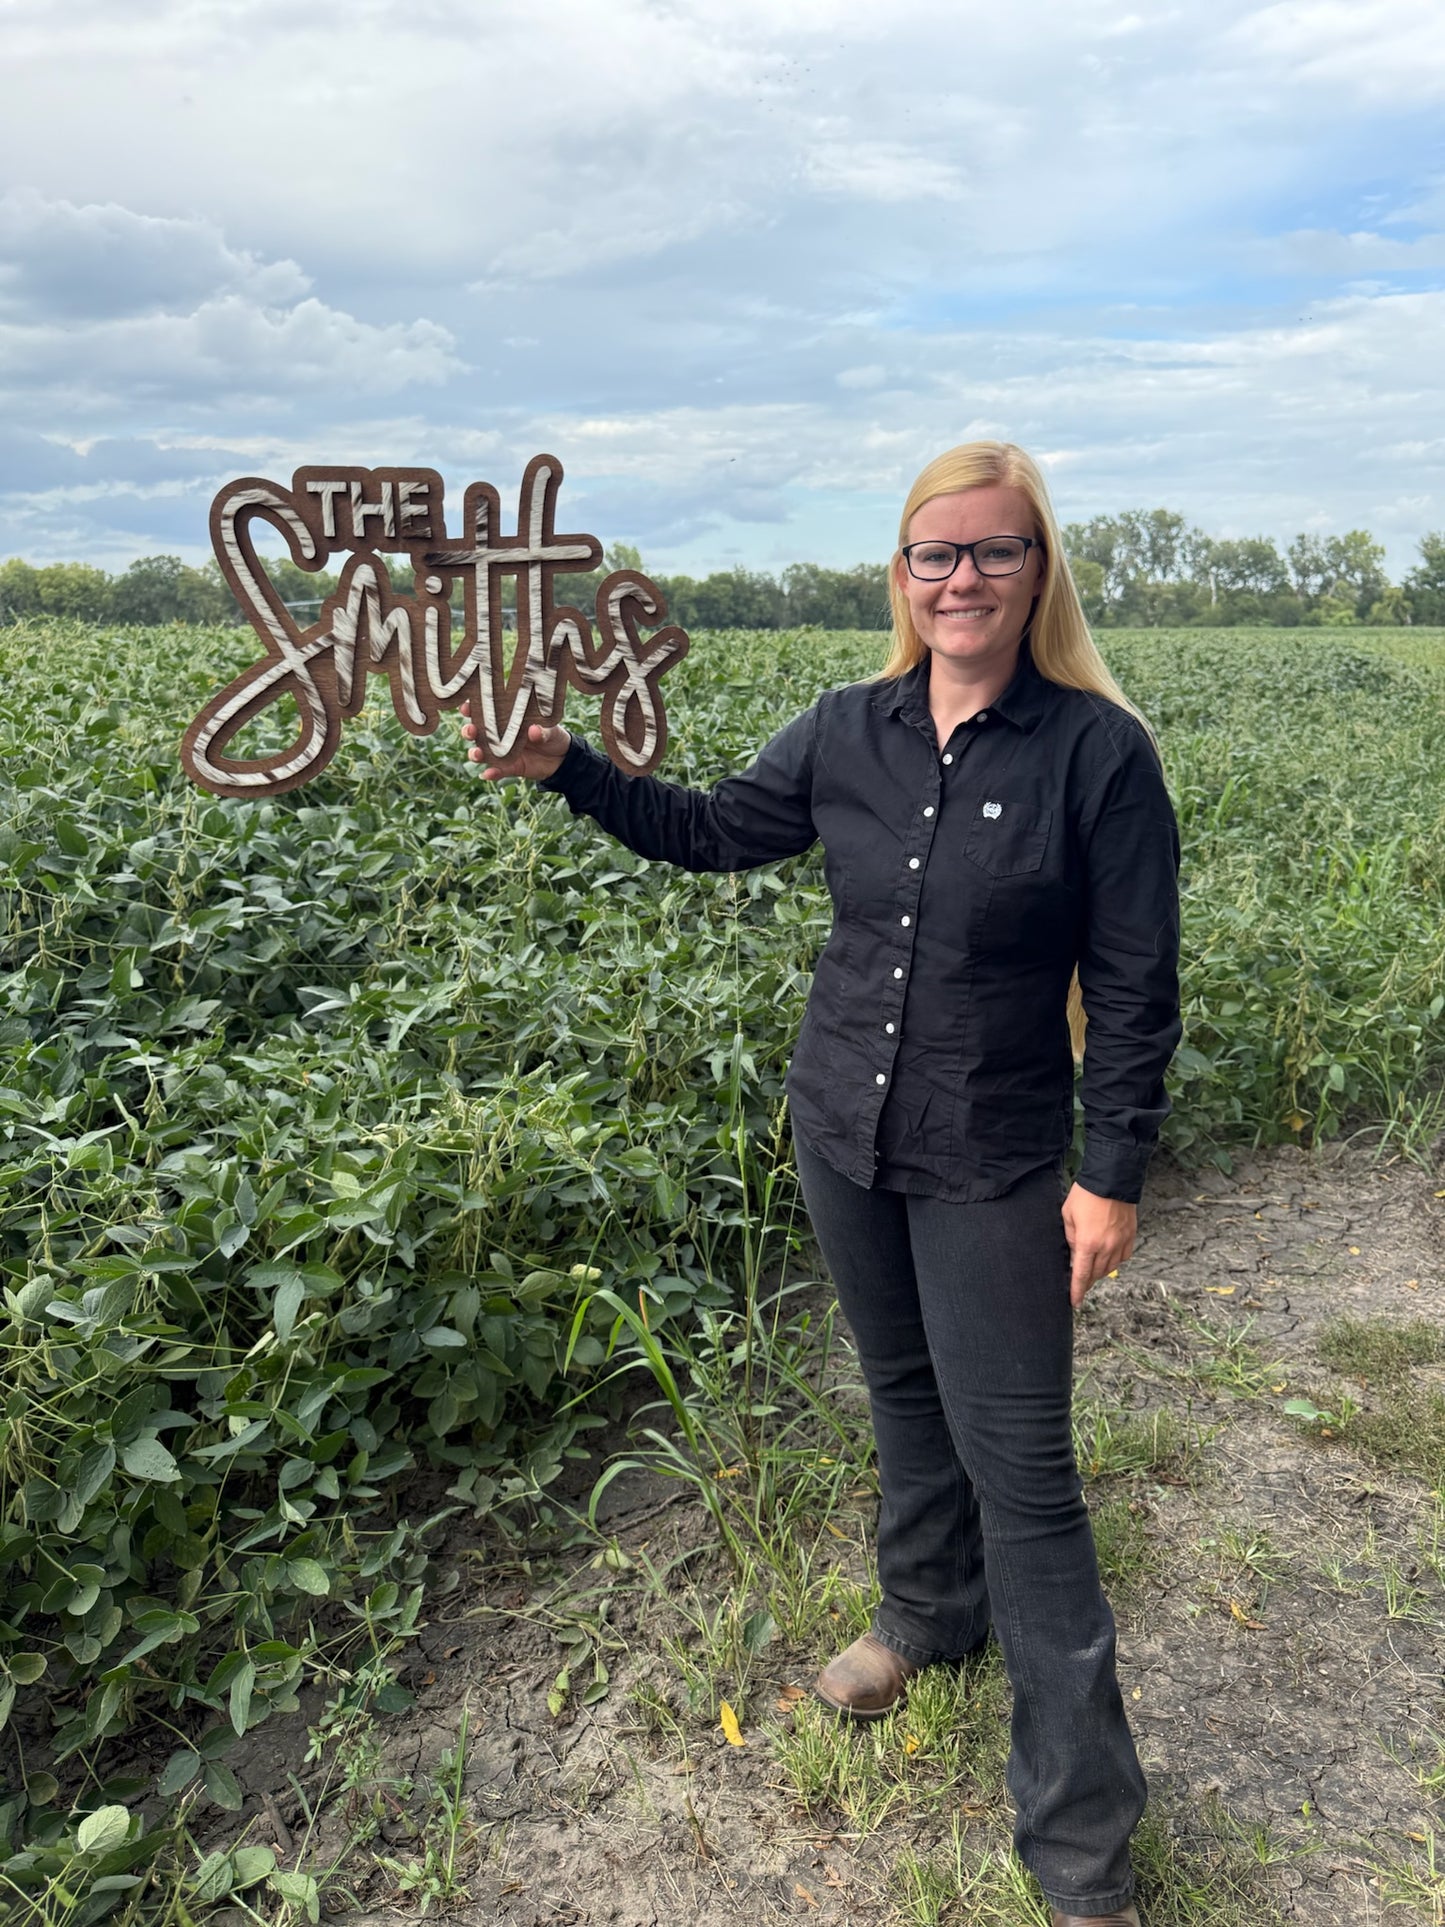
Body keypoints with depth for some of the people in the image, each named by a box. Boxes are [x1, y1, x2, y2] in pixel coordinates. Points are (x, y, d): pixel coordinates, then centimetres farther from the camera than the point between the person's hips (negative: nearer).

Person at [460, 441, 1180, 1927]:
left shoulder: (1098, 751, -14)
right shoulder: (849, 733, -1)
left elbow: (1134, 986, -10)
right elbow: (709, 831, 12)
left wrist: (1115, 1175, -10)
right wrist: (560, 765, 2)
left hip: (991, 1165, -4)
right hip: (843, 1132, 5)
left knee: (1019, 1465, 0)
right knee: (905, 1390, 22)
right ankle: (928, 1613, 49)